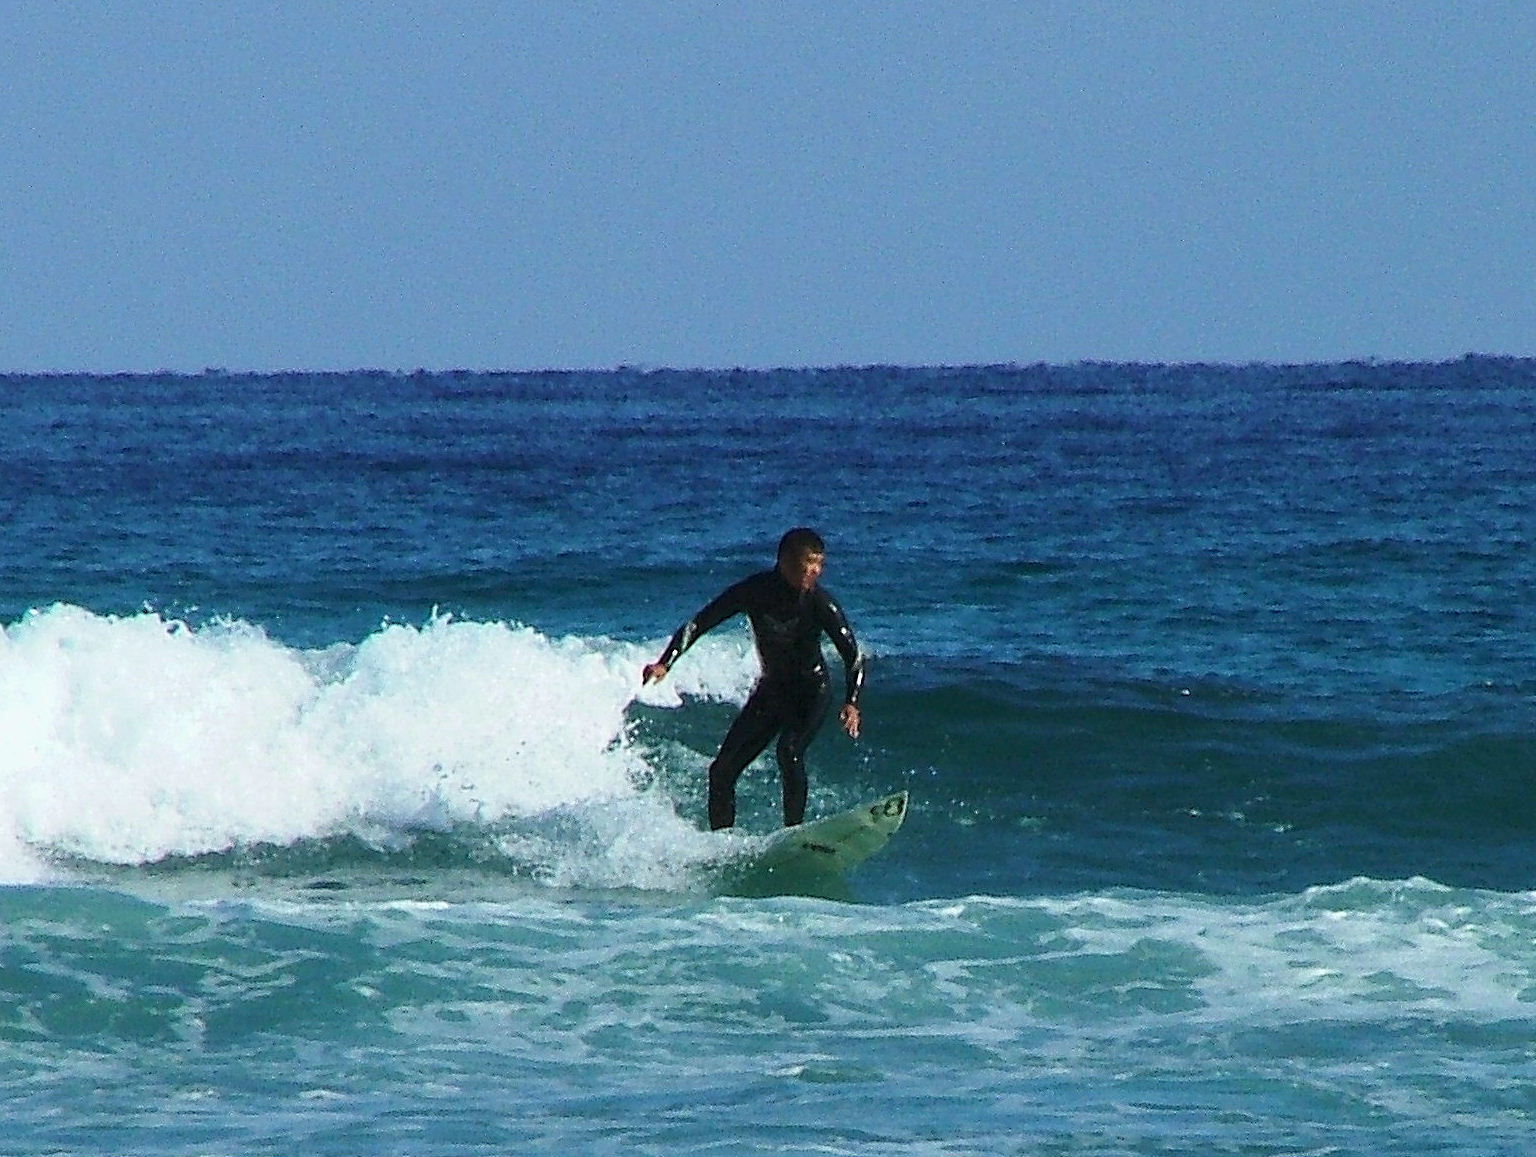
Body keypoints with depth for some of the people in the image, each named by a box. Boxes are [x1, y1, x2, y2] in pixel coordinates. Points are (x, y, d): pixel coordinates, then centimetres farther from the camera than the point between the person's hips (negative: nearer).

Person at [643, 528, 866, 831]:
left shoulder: (819, 603, -20)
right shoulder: (754, 592, -15)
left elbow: (854, 655, -21)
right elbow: (698, 625, -9)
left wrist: (851, 703, -37)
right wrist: (665, 664, -21)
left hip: (812, 692, -4)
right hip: (770, 689, 4)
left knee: (789, 751, -31)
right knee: (722, 770, 1)